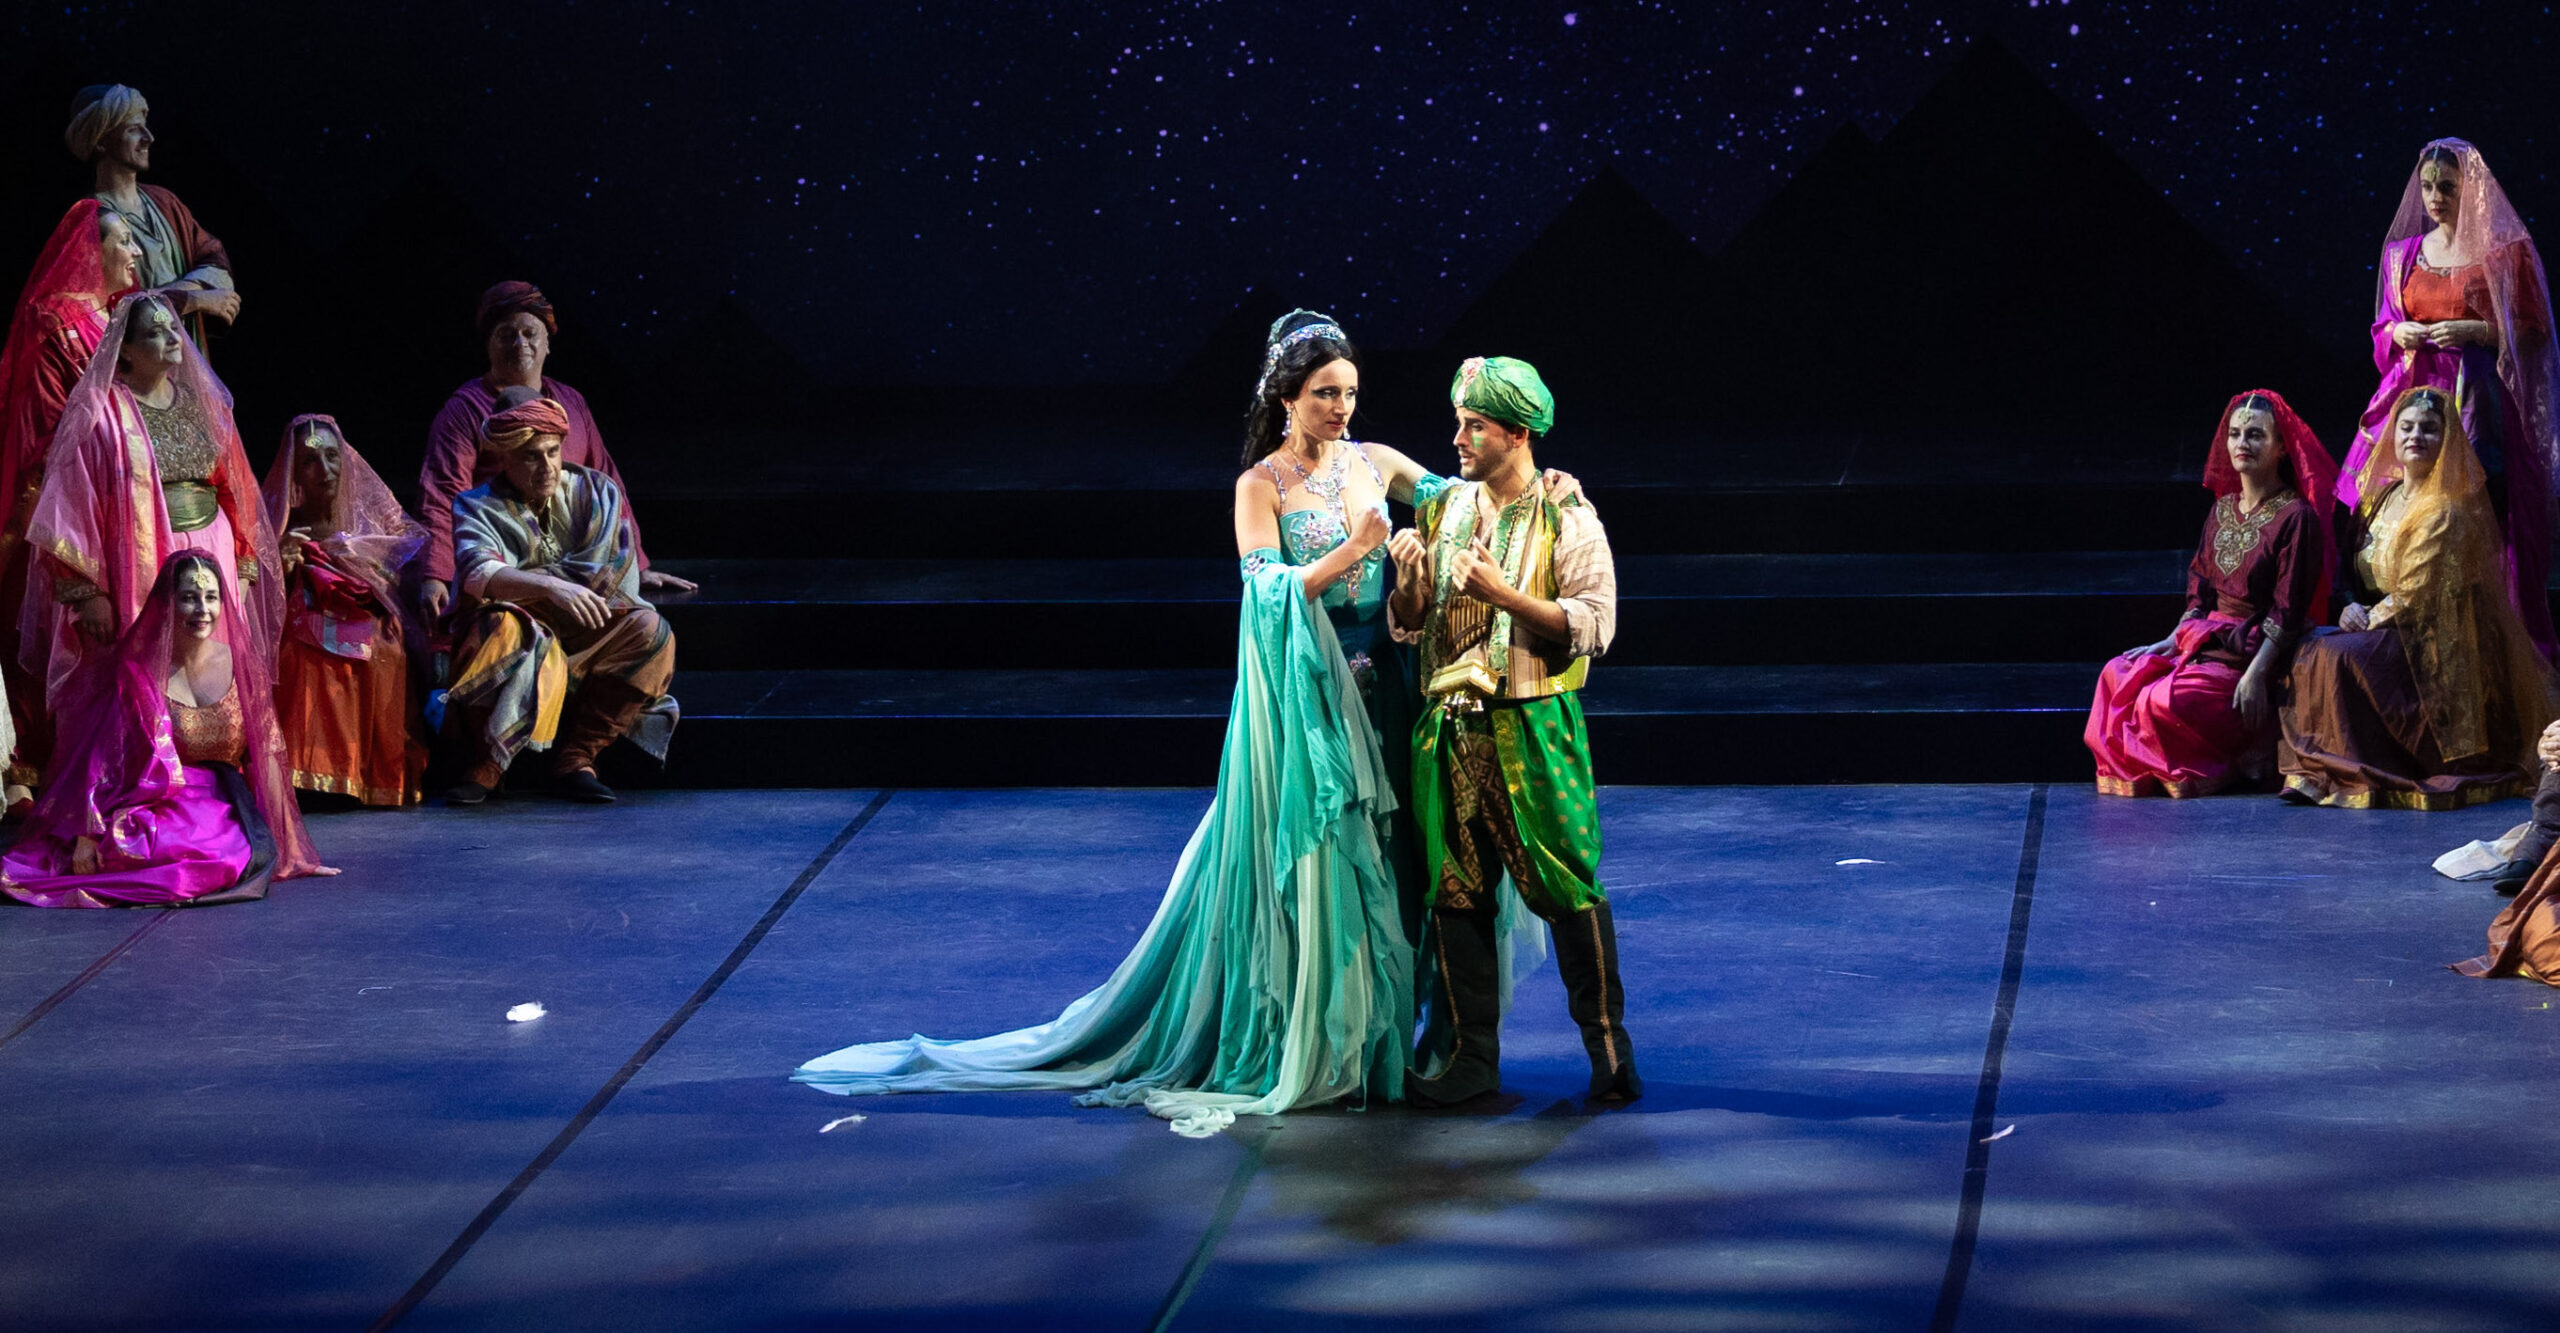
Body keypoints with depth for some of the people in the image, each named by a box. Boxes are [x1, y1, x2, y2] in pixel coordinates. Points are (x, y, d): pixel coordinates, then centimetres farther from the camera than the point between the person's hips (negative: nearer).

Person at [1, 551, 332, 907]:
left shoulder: (242, 666, 5)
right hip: (151, 809, -3)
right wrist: (88, 838, -15)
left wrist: (280, 843, 3)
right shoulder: (139, 674, -1)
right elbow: (102, 761, -4)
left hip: (225, 812, 3)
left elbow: (266, 757, 6)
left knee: (256, 856, -34)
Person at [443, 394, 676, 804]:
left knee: (648, 629, -26)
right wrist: (552, 587, -42)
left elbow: (611, 573, -5)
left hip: (583, 640, 3)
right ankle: (488, 765, -24)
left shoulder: (596, 492, 8)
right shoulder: (478, 507, -1)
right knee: (507, 629, -38)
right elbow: (479, 573, -23)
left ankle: (577, 756, -20)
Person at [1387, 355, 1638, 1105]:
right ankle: (1469, 1056, 13)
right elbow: (1408, 627, 12)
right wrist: (1408, 582, -9)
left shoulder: (1567, 521, -3)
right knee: (1455, 891, 5)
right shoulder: (1440, 511, 11)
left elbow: (1595, 624, -11)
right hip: (1452, 727, 5)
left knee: (1567, 886, -4)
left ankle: (1608, 1043, 6)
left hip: (1534, 728, -5)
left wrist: (1506, 595, -18)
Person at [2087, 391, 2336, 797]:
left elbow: (2288, 612, -15)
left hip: (2257, 653, -8)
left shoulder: (2297, 517, -11)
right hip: (2207, 639, 8)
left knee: (2164, 702, -26)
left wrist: (2256, 674, -21)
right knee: (2118, 676, -11)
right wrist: (2173, 641, 4)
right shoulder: (2222, 509, 12)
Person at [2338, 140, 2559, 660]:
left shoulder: (2504, 251, 3)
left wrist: (2475, 331, -12)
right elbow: (2383, 330, 22)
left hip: (2479, 402, -3)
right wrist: (2398, 334, 0)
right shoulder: (2402, 253, 15)